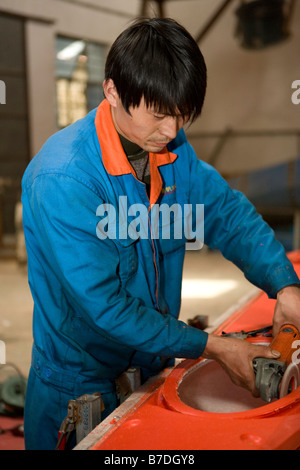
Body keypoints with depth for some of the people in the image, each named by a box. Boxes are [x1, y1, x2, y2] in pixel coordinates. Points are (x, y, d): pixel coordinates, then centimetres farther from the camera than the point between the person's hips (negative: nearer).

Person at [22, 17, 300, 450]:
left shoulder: (173, 150, -7)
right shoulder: (62, 181, -29)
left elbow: (227, 212, 1)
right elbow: (104, 305, -27)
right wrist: (210, 347, -22)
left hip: (154, 364, 6)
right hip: (80, 383, -6)